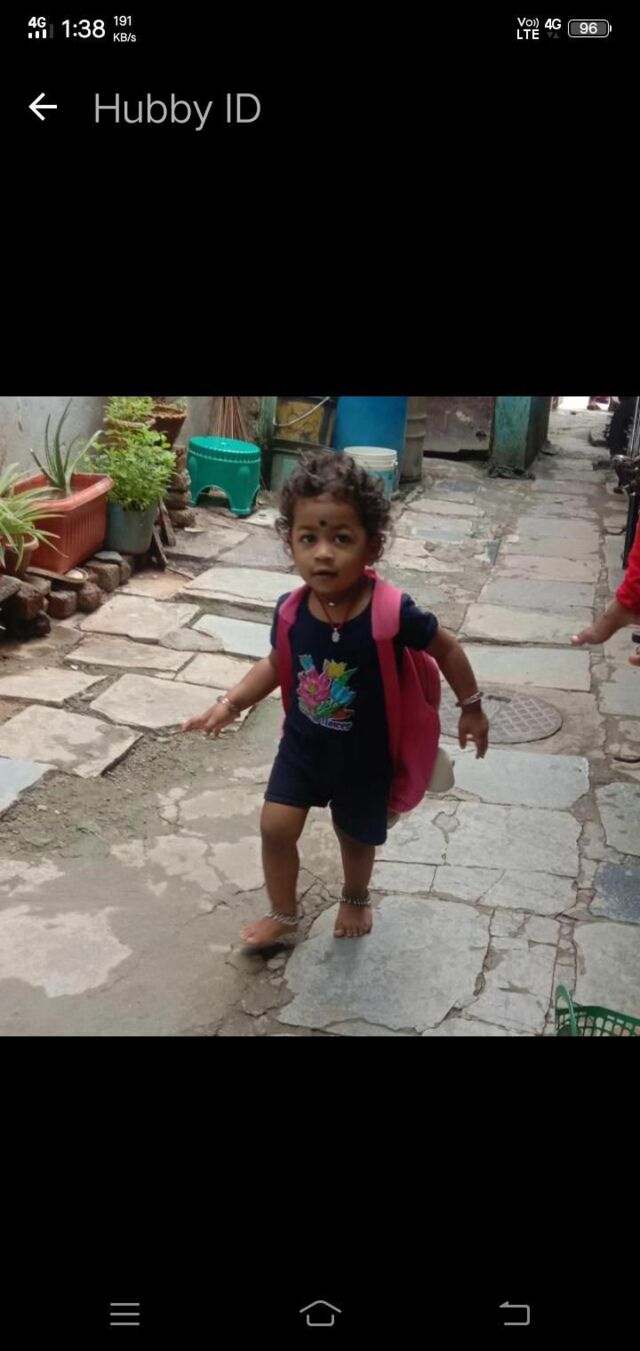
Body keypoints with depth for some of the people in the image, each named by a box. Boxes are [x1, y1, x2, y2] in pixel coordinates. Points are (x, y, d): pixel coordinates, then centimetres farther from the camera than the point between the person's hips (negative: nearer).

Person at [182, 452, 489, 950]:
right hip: (303, 741, 2)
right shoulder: (291, 611, -19)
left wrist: (471, 708, -3)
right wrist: (230, 704, -8)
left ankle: (356, 899, 52)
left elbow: (446, 649, -12)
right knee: (276, 827, 3)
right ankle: (284, 915, 31)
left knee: (356, 836, 19)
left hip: (365, 753, -2)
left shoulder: (391, 613, -30)